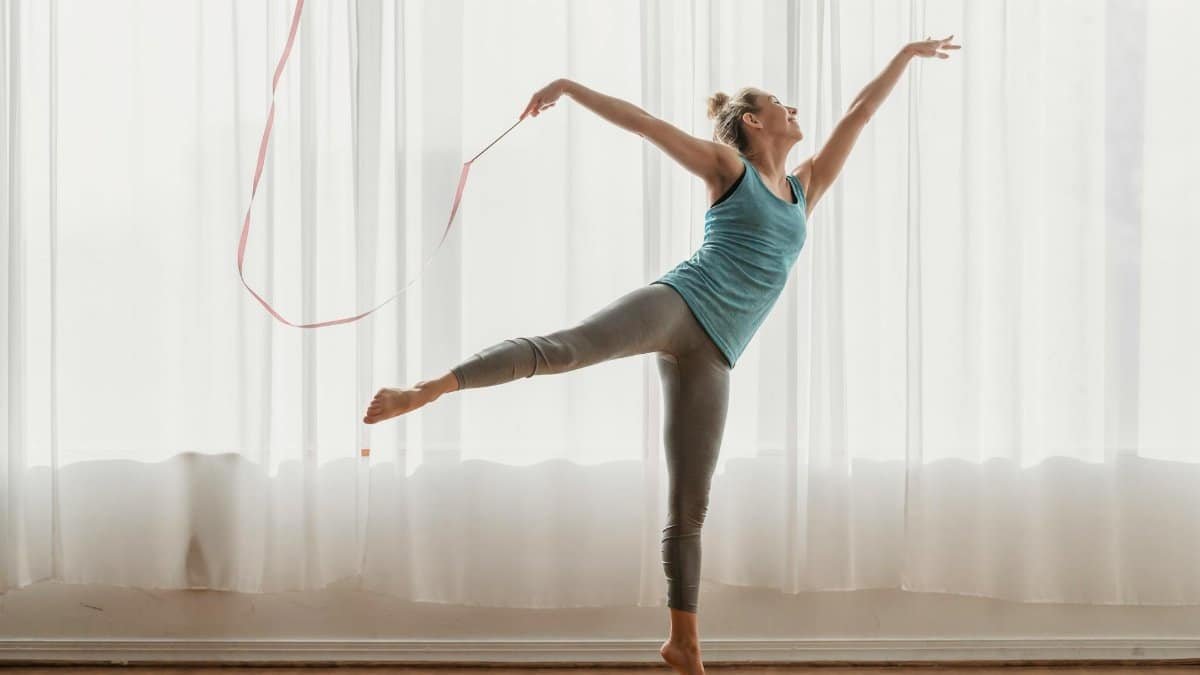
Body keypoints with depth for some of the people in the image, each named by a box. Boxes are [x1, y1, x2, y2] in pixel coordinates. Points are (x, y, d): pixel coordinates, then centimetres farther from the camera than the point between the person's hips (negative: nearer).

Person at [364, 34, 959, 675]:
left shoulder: (805, 188, 26)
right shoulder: (727, 165, 13)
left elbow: (858, 114, 31)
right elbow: (643, 121, 9)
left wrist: (907, 55, 37)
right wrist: (571, 86, 3)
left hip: (709, 357, 5)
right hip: (676, 304, -5)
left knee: (689, 507, 5)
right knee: (563, 346, -32)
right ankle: (424, 390, -40)